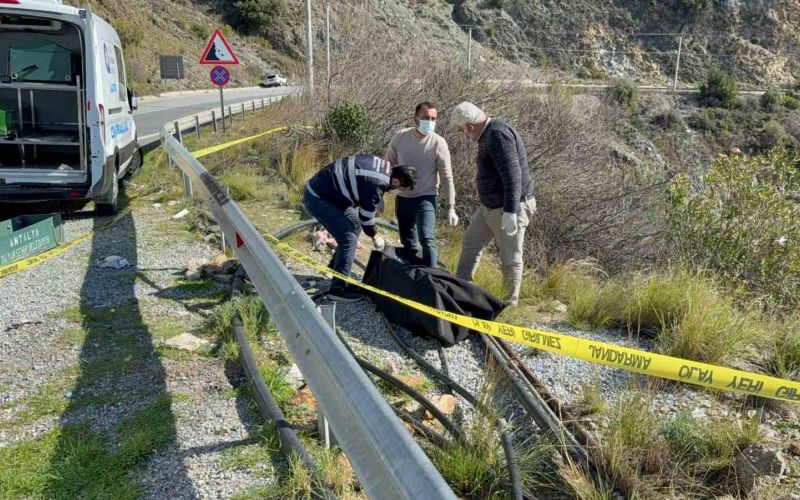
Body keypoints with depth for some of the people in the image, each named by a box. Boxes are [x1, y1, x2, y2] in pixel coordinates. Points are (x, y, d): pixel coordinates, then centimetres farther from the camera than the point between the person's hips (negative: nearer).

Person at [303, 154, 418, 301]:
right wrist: (375, 236, 4)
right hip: (317, 198, -10)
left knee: (355, 226, 20)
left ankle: (334, 268, 32)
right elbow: (366, 215, -14)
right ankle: (338, 289, -3)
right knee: (349, 237, -11)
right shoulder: (376, 184, -25)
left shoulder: (382, 166, 4)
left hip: (325, 190, 10)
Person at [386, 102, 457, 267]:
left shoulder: (438, 142, -12)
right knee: (408, 243, 13)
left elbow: (447, 177, -9)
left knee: (426, 239, -19)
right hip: (402, 198, 4)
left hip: (425, 198, -4)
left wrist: (451, 207, -12)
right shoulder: (400, 136, -4)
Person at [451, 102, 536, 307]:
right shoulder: (488, 135, 12)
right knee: (471, 243, 18)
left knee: (510, 258, 0)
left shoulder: (498, 134, -20)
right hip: (490, 207, 11)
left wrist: (510, 211, -30)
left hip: (510, 208, -11)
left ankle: (510, 303, 13)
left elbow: (512, 175, -27)